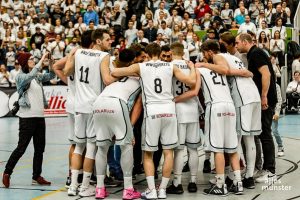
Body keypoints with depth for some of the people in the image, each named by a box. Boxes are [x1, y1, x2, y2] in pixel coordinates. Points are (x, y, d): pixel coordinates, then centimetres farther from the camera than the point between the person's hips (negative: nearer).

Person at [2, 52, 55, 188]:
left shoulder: (37, 76, 14)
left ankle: (37, 176, 14)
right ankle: (7, 173, 9)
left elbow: (51, 76, 11)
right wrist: (42, 60, -24)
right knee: (21, 147, -5)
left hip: (39, 116, 7)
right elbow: (31, 76, -25)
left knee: (40, 148, 7)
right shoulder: (20, 77, -6)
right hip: (27, 117, -7)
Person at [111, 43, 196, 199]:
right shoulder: (171, 67, 10)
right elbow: (192, 82, 9)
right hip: (169, 110, 2)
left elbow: (114, 72, 8)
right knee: (168, 151, 10)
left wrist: (133, 74, 25)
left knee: (148, 153, 8)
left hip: (152, 111, -1)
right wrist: (192, 68, 28)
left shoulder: (140, 67, 6)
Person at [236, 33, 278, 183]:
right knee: (263, 134, 12)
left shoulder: (256, 53, -12)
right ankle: (266, 168, 18)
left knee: (265, 134, -7)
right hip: (260, 100, 10)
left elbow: (266, 74, -22)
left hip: (266, 100, -10)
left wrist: (264, 96, -23)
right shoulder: (253, 54, 18)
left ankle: (270, 172, -3)